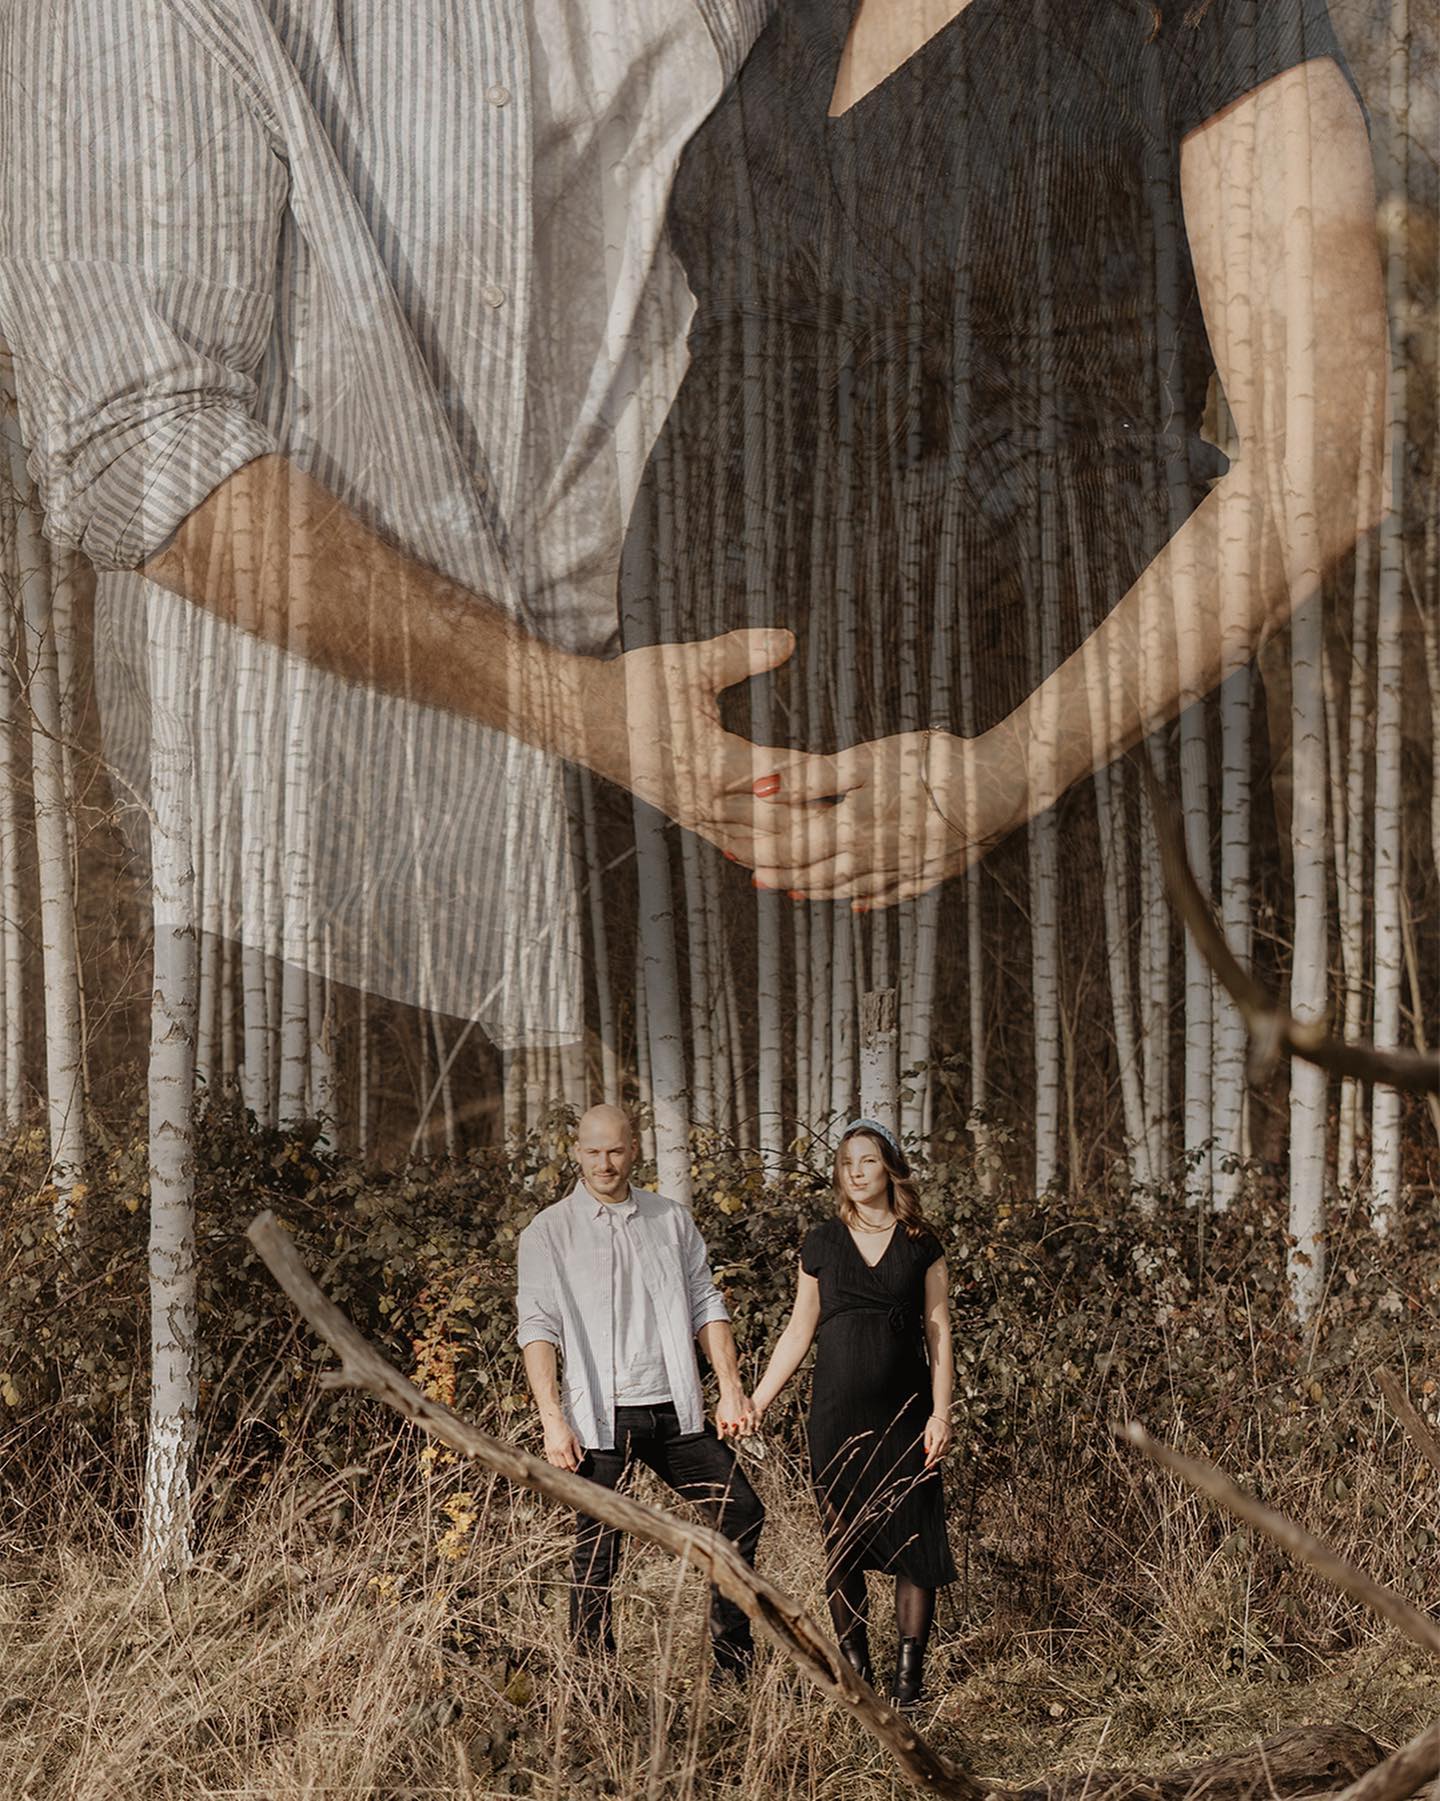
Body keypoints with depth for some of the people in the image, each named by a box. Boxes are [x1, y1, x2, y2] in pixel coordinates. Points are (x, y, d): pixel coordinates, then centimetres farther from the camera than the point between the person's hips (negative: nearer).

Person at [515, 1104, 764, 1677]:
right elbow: (538, 1328, -5)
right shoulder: (547, 1233, 1)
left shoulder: (671, 1220, 11)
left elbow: (706, 1305, 12)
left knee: (741, 1512, 2)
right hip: (599, 1416, -4)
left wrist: (731, 1388, 2)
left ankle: (733, 1667, 16)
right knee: (596, 1553, -2)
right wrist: (553, 1420, -15)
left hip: (674, 1409, 4)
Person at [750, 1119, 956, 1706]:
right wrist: (756, 1403, 8)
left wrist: (941, 1413, -3)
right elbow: (799, 1332, 12)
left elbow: (939, 1333, 5)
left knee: (912, 1542, -4)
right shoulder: (821, 1243, 7)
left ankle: (908, 1675, 3)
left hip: (905, 1414, -1)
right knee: (842, 1546, 3)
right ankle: (855, 1672, 13)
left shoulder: (921, 1245, 5)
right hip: (836, 1415, 1)